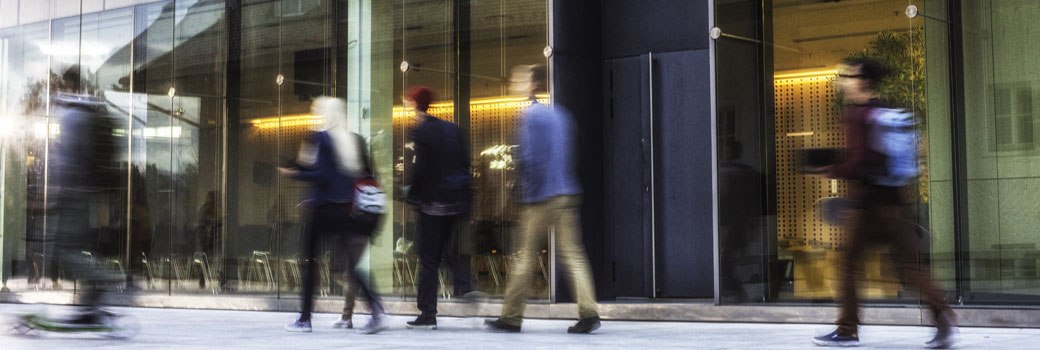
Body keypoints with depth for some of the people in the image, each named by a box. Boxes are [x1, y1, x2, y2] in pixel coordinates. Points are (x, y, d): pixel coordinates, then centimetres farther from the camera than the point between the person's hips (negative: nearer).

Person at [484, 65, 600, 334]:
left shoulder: (531, 114, -7)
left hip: (541, 197, -6)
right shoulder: (559, 114, 16)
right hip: (567, 194, 7)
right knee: (573, 255, 3)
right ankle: (589, 313, -7)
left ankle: (511, 317, 9)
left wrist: (529, 192, -6)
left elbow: (529, 157, -14)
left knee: (527, 257, 1)